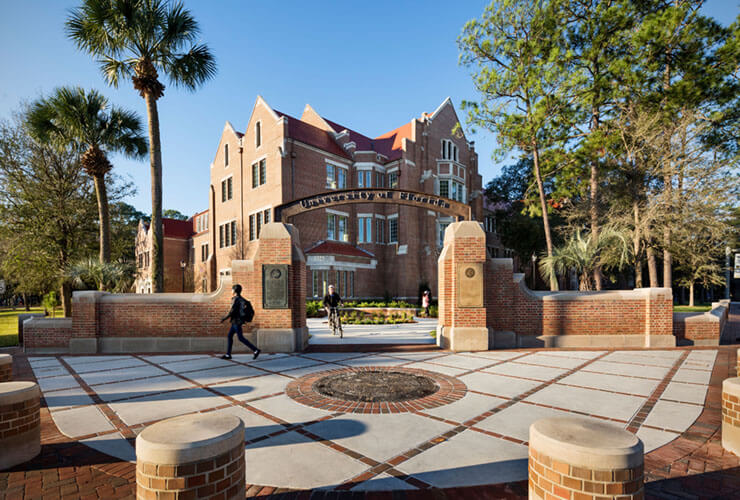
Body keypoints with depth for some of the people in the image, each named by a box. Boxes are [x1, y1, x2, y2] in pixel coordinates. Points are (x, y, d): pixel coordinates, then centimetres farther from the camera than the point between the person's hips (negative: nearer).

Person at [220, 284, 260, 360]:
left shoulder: (236, 299, -16)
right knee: (230, 336, 13)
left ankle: (255, 350, -8)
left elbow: (232, 312, -19)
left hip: (236, 321, -10)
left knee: (241, 338, -7)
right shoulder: (241, 299, 11)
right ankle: (228, 354, 17)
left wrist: (224, 318, -8)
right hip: (235, 321, 10)